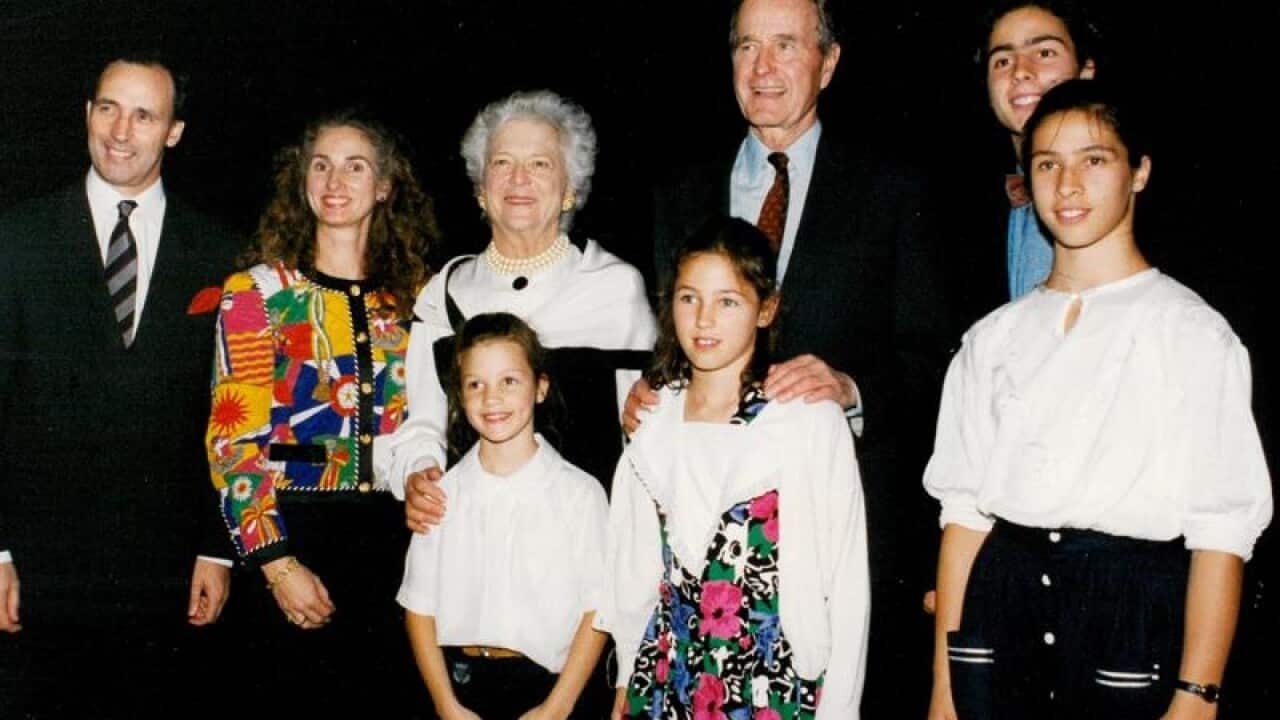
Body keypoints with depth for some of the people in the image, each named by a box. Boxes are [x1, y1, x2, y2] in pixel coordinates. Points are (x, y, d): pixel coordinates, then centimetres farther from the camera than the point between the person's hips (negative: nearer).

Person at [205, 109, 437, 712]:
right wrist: (278, 564, -13)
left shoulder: (412, 295, 9)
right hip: (293, 538, -3)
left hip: (392, 539, 3)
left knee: (388, 694, 9)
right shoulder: (256, 292, -1)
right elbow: (233, 440, -6)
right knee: (290, 695, 5)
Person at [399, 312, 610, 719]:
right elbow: (419, 607, 4)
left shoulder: (580, 493, -4)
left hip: (549, 682, -1)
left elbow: (597, 609, -5)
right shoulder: (442, 493, 3)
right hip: (459, 682, 2)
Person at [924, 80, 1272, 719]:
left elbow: (1222, 530, -7)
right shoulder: (994, 338, 11)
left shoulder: (1195, 333, -1)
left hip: (1132, 606, -3)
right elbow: (963, 510, 6)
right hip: (1000, 607, 3)